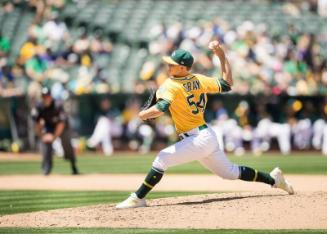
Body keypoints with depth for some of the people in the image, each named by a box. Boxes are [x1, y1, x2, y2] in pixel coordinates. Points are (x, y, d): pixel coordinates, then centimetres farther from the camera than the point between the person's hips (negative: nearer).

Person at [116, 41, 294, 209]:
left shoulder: (171, 86, -14)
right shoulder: (199, 80, 7)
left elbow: (160, 109, -28)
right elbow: (227, 84, 14)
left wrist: (143, 114, -8)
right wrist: (221, 56, 18)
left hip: (197, 139, -9)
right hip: (209, 137, 9)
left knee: (162, 159, -13)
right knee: (230, 172, 22)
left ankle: (137, 199, -17)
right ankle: (273, 178, 27)